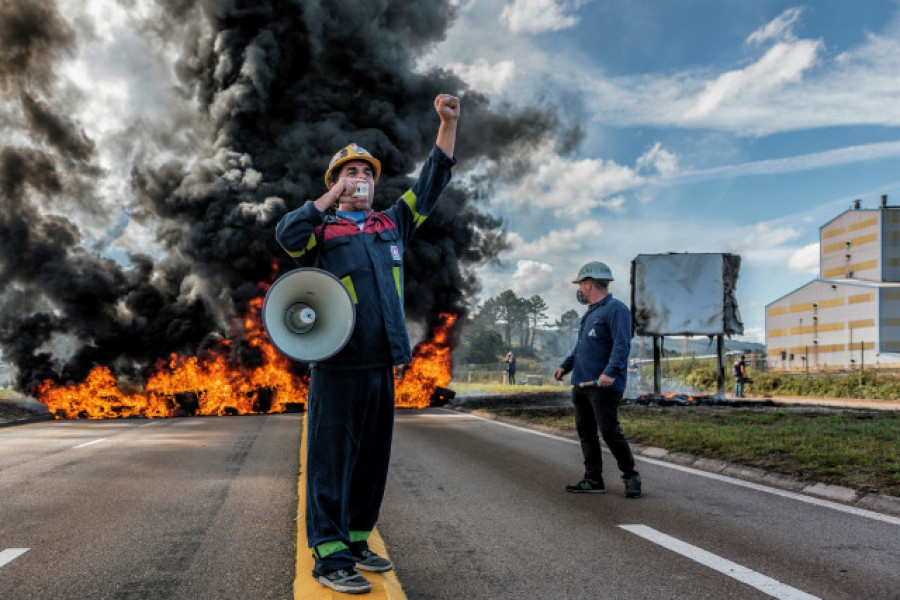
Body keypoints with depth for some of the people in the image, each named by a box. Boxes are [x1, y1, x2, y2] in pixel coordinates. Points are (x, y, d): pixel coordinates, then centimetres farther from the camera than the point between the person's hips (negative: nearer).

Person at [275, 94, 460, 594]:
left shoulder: (393, 223, 18)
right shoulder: (323, 228, 6)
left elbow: (434, 181, 16)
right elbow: (288, 236, -16)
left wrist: (449, 123, 7)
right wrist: (333, 196, -10)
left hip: (382, 363, 6)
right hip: (338, 364, -5)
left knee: (372, 458, 12)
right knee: (332, 458, -3)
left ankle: (356, 541, 25)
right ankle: (330, 556, 3)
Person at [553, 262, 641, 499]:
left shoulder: (616, 309, -9)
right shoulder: (591, 313, 22)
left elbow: (622, 345, -19)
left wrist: (610, 372, -30)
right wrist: (565, 366, 22)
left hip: (604, 385, -10)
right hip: (581, 384, 10)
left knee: (610, 431, -8)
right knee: (585, 432, 9)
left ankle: (631, 477, 7)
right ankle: (593, 480, 16)